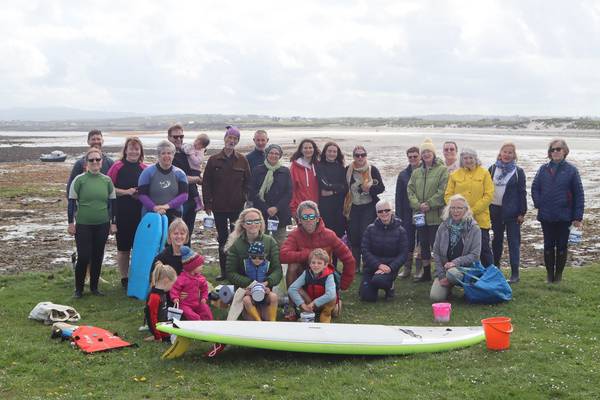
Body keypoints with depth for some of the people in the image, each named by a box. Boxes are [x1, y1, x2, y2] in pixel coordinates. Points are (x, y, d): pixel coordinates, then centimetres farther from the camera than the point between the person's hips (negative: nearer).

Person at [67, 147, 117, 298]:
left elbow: (112, 202, 10)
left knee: (97, 257, 10)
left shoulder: (107, 180, 4)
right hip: (83, 225, -3)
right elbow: (72, 202, -2)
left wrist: (113, 223, 8)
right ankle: (78, 289, 12)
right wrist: (71, 223, -4)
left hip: (102, 225, 3)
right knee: (83, 257, -5)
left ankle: (94, 287, 24)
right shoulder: (79, 180, -5)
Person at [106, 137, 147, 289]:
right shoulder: (118, 167, -3)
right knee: (123, 248, 6)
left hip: (140, 214, 2)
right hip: (122, 213, -2)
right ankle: (124, 279, 18)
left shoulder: (144, 169, 7)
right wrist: (126, 192, -13)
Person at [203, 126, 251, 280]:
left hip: (237, 207, -1)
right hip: (219, 207, 1)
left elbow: (247, 182, 6)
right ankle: (224, 271, 16)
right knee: (222, 239, 8)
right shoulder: (214, 160, 3)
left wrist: (244, 199, -4)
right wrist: (207, 203, -2)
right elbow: (206, 183, 4)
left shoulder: (242, 160, 4)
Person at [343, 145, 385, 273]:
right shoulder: (348, 170, 4)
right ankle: (355, 266, 17)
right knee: (353, 236, 5)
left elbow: (381, 187, -2)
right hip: (354, 208, 3)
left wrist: (370, 188, -21)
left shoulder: (372, 170, -3)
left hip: (369, 207, -3)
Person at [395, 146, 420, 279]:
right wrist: (398, 216, 2)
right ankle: (407, 268, 12)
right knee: (408, 241, 4)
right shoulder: (403, 175, 7)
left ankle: (420, 269, 12)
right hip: (408, 213, 2)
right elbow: (399, 197, 7)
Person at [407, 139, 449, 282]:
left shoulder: (442, 170, -4)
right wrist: (418, 204, -9)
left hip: (436, 215, -6)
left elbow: (442, 191, -12)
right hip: (420, 214, 6)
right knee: (423, 244, 13)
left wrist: (430, 204, -16)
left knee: (436, 244, -4)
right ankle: (426, 273, 24)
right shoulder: (417, 172, 13)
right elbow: (410, 190, 7)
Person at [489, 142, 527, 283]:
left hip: (512, 211, -3)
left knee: (514, 241, -2)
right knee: (497, 240, 13)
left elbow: (522, 193, -2)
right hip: (495, 210, 3)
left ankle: (515, 273, 1)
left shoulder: (518, 171, -1)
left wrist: (522, 213, -7)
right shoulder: (492, 169, 6)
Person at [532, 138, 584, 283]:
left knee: (562, 246, 7)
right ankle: (550, 274, 20)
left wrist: (578, 217, -8)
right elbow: (535, 188, 10)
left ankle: (559, 274, 19)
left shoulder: (571, 170, -4)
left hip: (564, 216, -2)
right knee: (548, 246, 10)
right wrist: (539, 204, -4)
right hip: (546, 216, 2)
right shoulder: (544, 169, 3)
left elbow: (579, 194, -4)